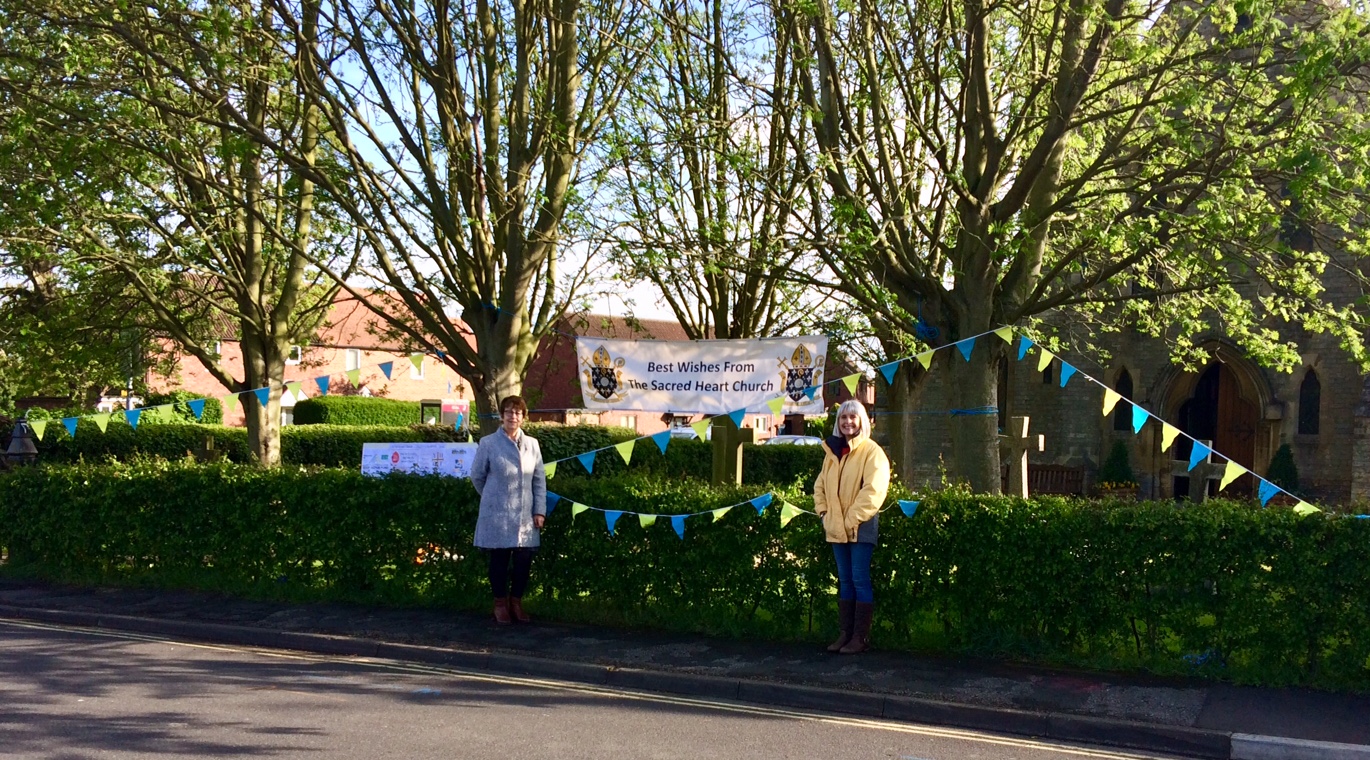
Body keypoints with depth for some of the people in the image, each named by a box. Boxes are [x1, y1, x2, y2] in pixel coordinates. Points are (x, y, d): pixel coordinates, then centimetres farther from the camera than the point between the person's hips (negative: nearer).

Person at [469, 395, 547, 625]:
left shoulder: (532, 444, 5)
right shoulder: (488, 444, -5)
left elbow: (539, 480, 7)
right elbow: (477, 476, 6)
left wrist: (540, 510, 2)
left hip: (525, 515, 3)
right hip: (497, 514, -3)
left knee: (524, 559, 3)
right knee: (499, 559, 5)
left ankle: (516, 603, 21)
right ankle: (501, 604, 19)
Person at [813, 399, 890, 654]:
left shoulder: (872, 451, -8)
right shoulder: (832, 451, 12)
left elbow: (873, 490, -16)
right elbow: (820, 484, 19)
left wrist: (852, 519, -17)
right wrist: (824, 511, 4)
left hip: (861, 527, -6)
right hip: (837, 528, 7)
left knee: (860, 580, -4)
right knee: (845, 581, 11)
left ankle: (860, 637, 0)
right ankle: (846, 633, 17)